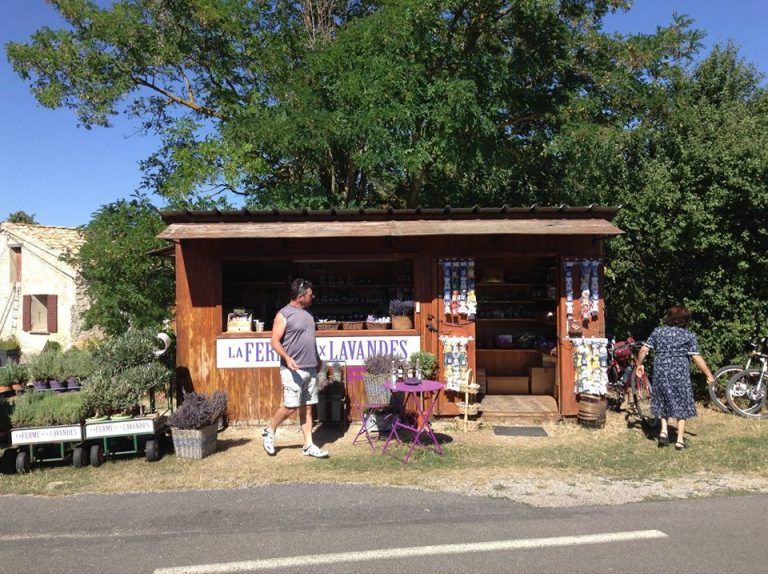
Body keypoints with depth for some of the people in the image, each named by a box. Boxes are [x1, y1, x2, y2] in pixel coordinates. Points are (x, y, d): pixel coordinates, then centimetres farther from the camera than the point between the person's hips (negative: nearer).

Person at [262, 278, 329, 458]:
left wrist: (317, 358, 24)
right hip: (293, 370, -7)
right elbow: (275, 341, -11)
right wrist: (287, 357, -25)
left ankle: (309, 445, 13)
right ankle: (269, 432, 19)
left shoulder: (307, 313, 14)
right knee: (290, 407, -5)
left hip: (310, 369, 7)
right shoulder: (283, 314, -9)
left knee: (307, 408, 8)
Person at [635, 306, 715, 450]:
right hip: (680, 373, -2)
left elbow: (644, 349, 1)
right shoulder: (689, 336, -3)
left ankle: (664, 430, 7)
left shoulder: (658, 331, 5)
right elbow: (697, 358, -6)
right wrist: (709, 375, 3)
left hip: (660, 372, 3)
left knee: (663, 402, 20)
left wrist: (639, 364, 15)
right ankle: (680, 440, 10)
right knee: (681, 404, 9)